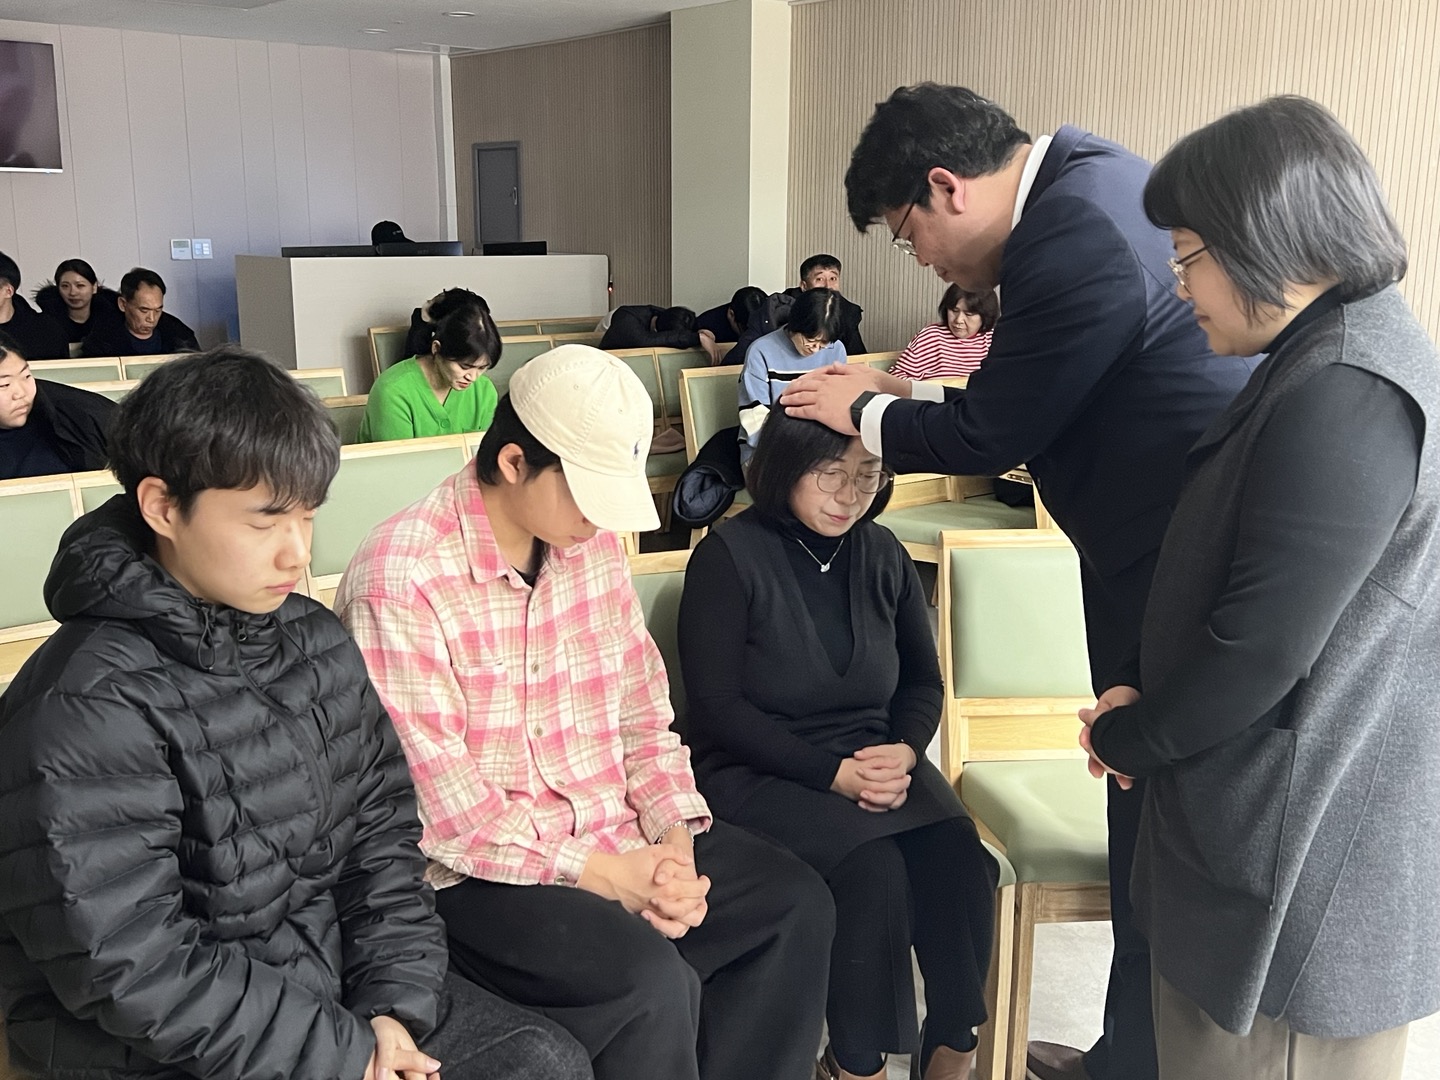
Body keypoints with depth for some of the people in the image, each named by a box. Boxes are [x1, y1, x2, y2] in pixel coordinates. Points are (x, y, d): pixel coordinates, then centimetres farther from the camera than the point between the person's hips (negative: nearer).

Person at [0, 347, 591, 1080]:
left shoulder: (317, 641, 2)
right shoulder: (87, 709, -20)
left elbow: (381, 829, 6)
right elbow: (130, 970, -22)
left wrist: (393, 1002, -6)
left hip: (339, 976, 7)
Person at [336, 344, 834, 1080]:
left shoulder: (594, 546, 3)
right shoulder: (401, 579, -19)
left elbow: (643, 711, 7)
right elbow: (439, 805, -20)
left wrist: (673, 837, -9)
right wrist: (602, 873, -21)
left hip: (616, 838, 7)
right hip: (480, 873, -7)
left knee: (795, 902, -3)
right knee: (652, 983, -27)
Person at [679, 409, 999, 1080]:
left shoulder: (882, 555, 7)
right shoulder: (729, 556, -8)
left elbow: (924, 683, 14)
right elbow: (716, 705, -10)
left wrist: (903, 752, -8)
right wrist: (833, 772, -18)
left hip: (874, 764, 5)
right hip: (758, 774, -4)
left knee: (961, 865, -23)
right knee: (873, 869, -30)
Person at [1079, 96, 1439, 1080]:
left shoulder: (1344, 397, -23)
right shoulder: (1334, 352, 10)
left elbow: (1261, 650, -24)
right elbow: (1229, 572, 14)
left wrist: (1124, 739, -7)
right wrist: (1141, 687, 2)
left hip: (1307, 852, -9)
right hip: (1290, 811, 9)